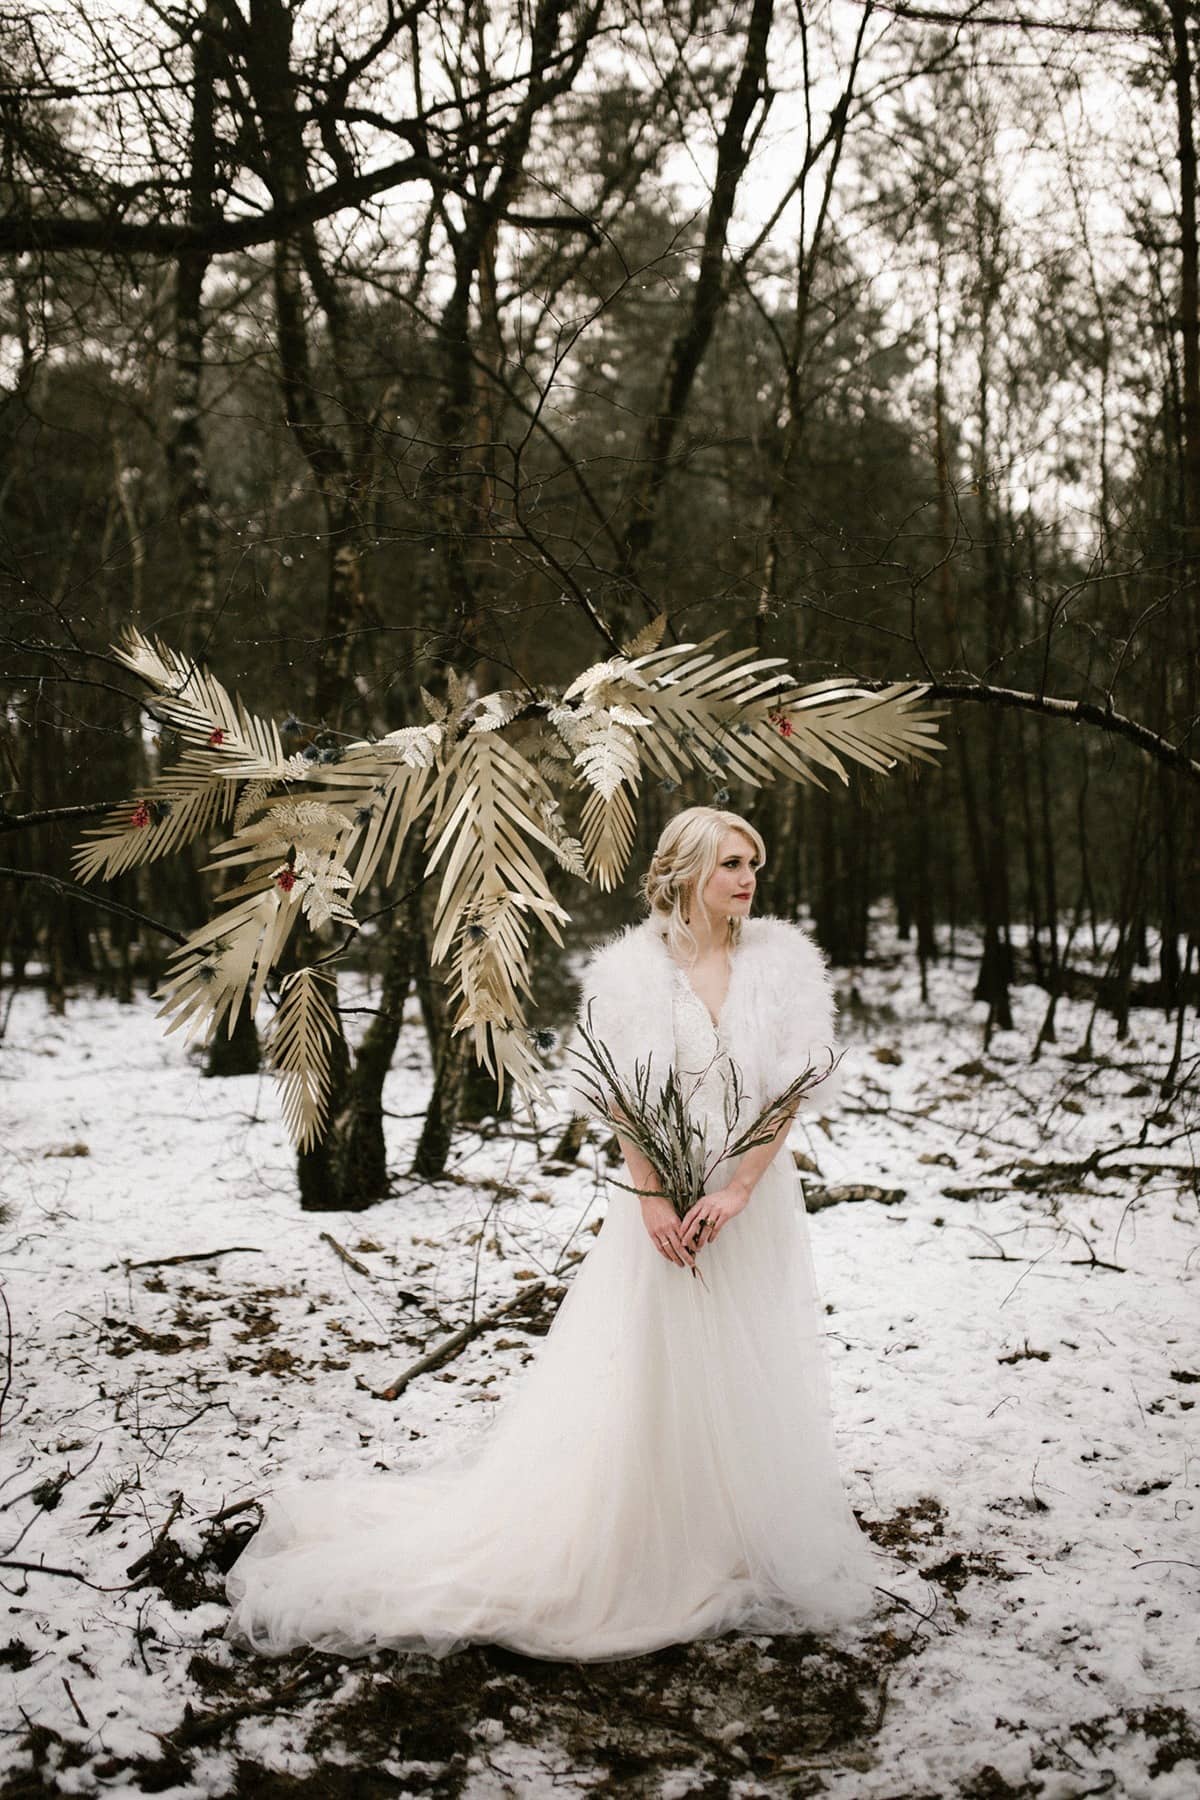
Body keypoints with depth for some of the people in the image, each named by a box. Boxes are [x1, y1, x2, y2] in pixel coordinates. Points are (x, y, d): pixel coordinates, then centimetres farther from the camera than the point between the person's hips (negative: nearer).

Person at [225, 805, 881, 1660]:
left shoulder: (784, 960, -1)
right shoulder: (631, 967, -4)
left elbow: (791, 1091, -5)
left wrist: (735, 1191, -13)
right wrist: (652, 1196, -15)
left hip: (756, 1197, 2)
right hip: (661, 1200, -2)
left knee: (755, 1378, 9)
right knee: (643, 1379, 3)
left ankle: (756, 1552, 26)